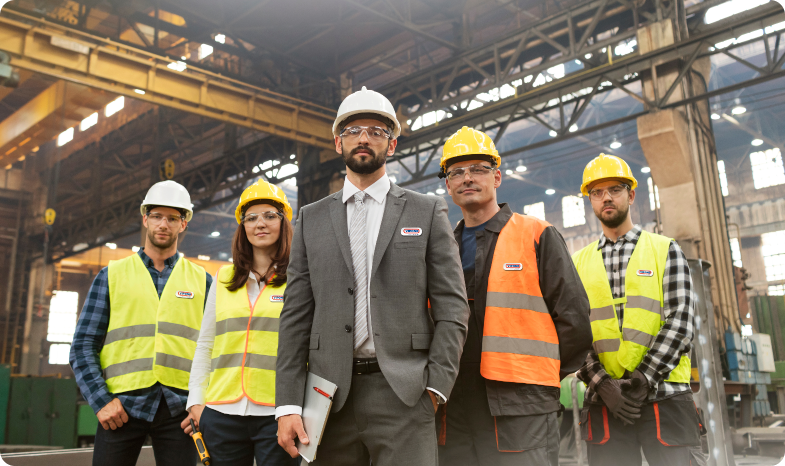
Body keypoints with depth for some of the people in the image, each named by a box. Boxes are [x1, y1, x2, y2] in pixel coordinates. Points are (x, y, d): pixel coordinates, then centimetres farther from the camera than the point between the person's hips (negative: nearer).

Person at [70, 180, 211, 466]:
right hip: (121, 407, 0)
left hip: (179, 408, 1)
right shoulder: (112, 276, 10)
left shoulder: (202, 281, 11)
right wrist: (101, 401, -6)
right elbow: (83, 346, 5)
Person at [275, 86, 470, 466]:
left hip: (404, 393, -2)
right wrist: (288, 403, -1)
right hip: (330, 396, 2)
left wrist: (436, 386, -8)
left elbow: (452, 307, 2)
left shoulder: (428, 212, 7)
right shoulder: (312, 219, 12)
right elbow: (296, 314, 7)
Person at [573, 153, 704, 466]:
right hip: (603, 401, 1)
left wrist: (643, 379, -12)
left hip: (664, 394, -1)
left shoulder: (665, 250, 8)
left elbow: (680, 322, -2)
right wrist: (602, 383, -10)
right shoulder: (578, 263, 12)